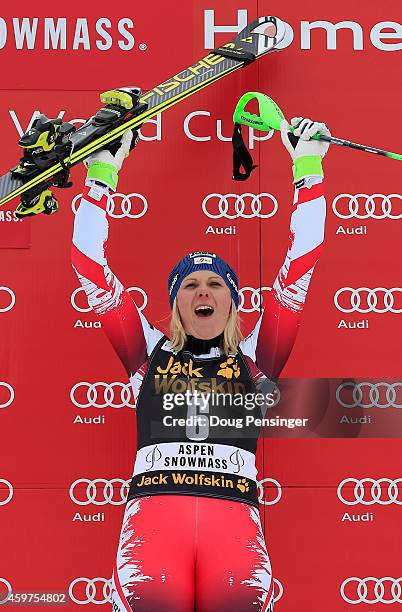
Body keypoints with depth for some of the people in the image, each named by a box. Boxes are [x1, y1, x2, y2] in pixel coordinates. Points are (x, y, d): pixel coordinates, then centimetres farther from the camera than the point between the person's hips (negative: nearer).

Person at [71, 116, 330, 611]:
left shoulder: (254, 359, 19)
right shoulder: (151, 353, 19)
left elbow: (299, 267, 18)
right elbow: (91, 267, 18)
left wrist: (308, 169, 19)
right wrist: (101, 172, 17)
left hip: (233, 511, 1)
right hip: (154, 504, 0)